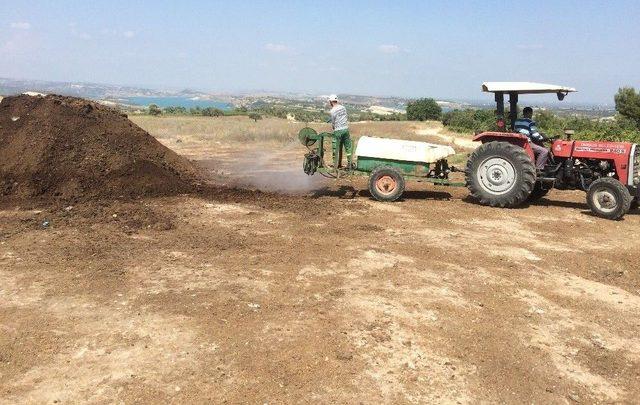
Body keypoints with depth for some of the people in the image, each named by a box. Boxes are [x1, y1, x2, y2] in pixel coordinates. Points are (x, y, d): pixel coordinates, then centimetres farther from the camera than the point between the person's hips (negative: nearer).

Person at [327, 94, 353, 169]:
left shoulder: (332, 111, -11)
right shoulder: (343, 107, 6)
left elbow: (333, 124, -5)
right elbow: (347, 118, 12)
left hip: (338, 131, -5)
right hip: (346, 129, 5)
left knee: (336, 148, 6)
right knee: (348, 147, 9)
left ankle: (336, 164, 12)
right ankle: (350, 163, 9)